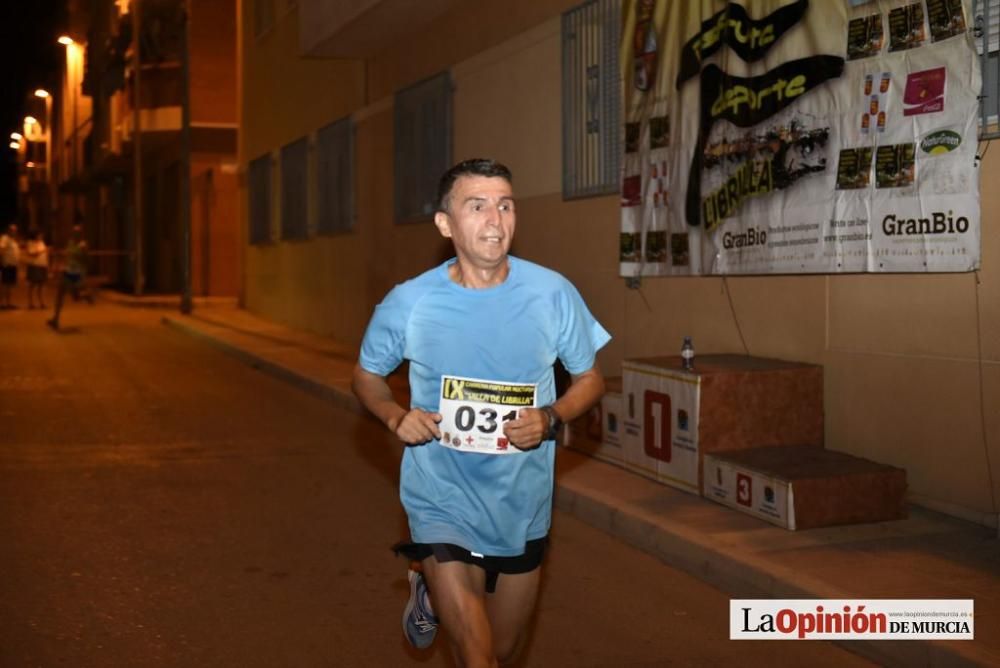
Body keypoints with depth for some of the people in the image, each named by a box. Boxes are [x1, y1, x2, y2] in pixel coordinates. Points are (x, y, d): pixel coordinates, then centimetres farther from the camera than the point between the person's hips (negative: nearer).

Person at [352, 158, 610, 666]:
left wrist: (550, 418, -19)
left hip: (522, 505, 3)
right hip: (443, 501, -2)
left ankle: (437, 593, 55)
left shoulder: (553, 294, -13)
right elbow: (366, 375, 4)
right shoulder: (408, 303, -14)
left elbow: (589, 379, 1)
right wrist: (395, 417, -17)